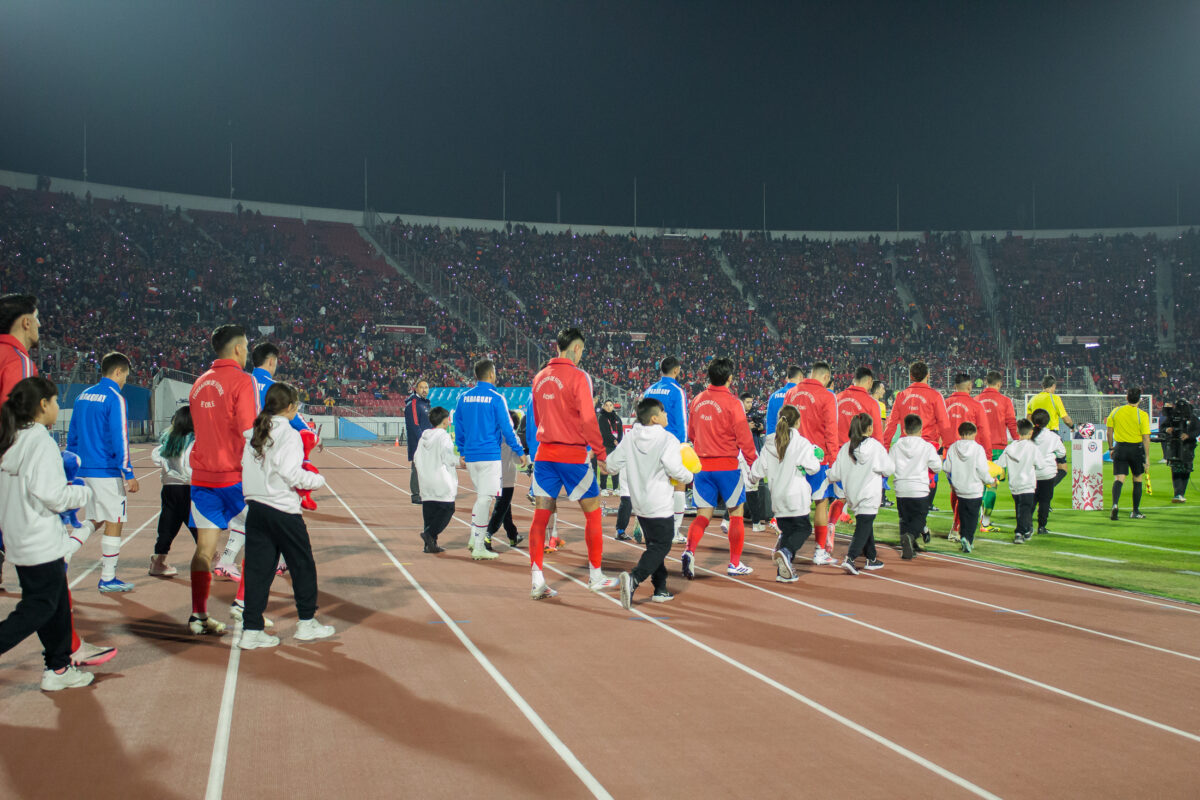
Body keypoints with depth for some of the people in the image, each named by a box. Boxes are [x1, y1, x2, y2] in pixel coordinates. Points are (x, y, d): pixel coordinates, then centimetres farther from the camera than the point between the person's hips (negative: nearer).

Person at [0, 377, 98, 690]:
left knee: (57, 605, 16)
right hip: (42, 544, -8)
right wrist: (83, 492, -4)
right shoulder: (41, 441, -16)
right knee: (39, 608, 0)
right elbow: (52, 495, -21)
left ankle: (58, 668, 21)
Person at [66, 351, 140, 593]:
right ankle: (107, 579, 7)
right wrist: (129, 475, -13)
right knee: (114, 523, 2)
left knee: (94, 521, 18)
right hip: (107, 473, -8)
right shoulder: (115, 399, -12)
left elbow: (72, 437, 16)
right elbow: (119, 441, -16)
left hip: (84, 471, 8)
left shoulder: (83, 396, 12)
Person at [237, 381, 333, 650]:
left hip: (255, 506, 6)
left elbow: (246, 467, 8)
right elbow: (292, 474, -18)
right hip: (283, 510, -6)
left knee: (258, 568, 8)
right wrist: (318, 480, -3)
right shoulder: (289, 434, -11)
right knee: (303, 565, 10)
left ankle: (251, 630, 6)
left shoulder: (252, 433, 10)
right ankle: (306, 623, 18)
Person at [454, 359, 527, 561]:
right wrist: (520, 452, 0)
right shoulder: (496, 398, -9)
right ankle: (479, 548, -2)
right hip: (490, 455, -6)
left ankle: (474, 537, 15)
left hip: (470, 456, 6)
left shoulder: (463, 397, 7)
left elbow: (458, 427, 13)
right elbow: (507, 429, -8)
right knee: (485, 499, -3)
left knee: (481, 496, 20)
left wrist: (462, 451, 23)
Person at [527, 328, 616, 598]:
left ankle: (537, 580, 1)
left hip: (544, 452, 6)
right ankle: (595, 576, 13)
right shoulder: (577, 377, -10)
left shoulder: (540, 377, 10)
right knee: (593, 512, 8)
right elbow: (588, 420, -13)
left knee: (541, 515, 4)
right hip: (572, 454, -6)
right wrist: (601, 454, -6)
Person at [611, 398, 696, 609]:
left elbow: (612, 465, 5)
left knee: (654, 545, 19)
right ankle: (634, 578, -24)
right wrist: (689, 476, 1)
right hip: (660, 505, -7)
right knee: (660, 546, -2)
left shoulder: (629, 439, 3)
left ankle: (660, 589, 20)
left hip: (639, 504, 7)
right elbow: (676, 470, -19)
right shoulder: (667, 440, -14)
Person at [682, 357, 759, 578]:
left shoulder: (697, 400, 5)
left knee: (703, 515, 7)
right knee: (736, 513, 10)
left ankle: (689, 550, -18)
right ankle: (734, 564, 14)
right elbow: (744, 437, -10)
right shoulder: (731, 402, -11)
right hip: (727, 466, -4)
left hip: (701, 466, 4)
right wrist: (753, 462, 0)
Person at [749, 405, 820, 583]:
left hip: (777, 497, 5)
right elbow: (812, 468, -7)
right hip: (795, 496, -5)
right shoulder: (802, 443, -10)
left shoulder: (769, 444, 5)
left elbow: (758, 471, 7)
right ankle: (785, 552, -20)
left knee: (786, 530, 14)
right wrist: (815, 456, 13)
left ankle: (783, 571, 3)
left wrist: (752, 477, 29)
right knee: (803, 528, 8)